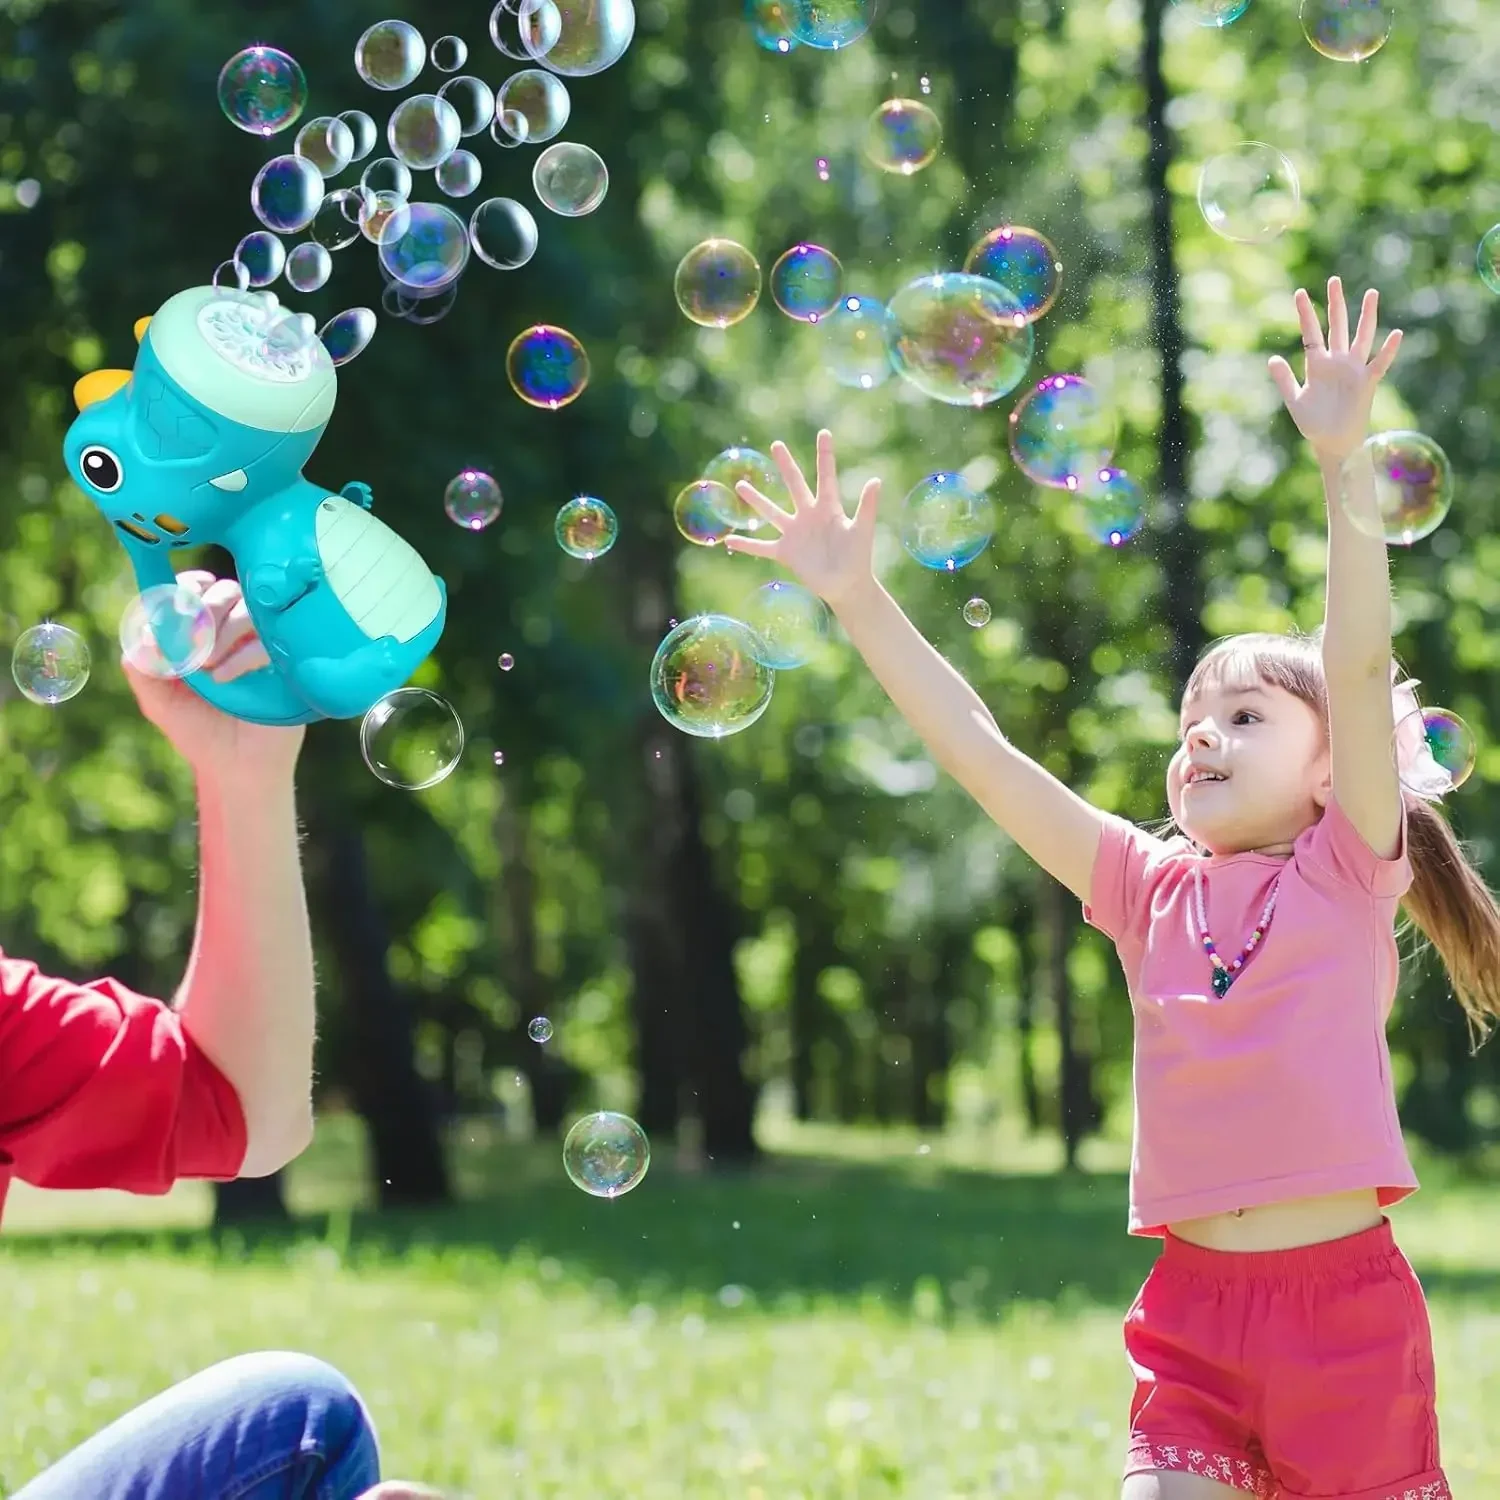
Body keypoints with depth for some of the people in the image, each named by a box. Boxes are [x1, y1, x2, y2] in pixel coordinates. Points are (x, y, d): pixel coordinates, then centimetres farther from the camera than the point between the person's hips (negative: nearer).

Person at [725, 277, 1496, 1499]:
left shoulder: (1347, 871, 1)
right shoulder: (1151, 887, 10)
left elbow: (1361, 668, -12)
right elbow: (979, 749, 8)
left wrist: (1344, 461, -21)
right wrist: (862, 603, 3)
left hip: (1344, 1297, -3)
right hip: (1194, 1309, 3)